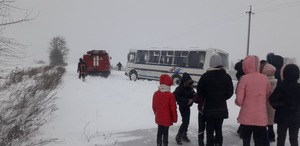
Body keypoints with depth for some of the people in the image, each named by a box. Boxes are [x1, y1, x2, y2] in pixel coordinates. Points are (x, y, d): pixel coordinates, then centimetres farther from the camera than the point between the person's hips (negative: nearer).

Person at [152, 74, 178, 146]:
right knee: (165, 133, 6)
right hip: (167, 118, -5)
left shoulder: (156, 94, -2)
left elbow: (153, 106, 8)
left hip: (158, 118, 5)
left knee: (159, 132, 17)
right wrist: (174, 118, -2)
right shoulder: (170, 95, -19)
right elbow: (173, 108, -15)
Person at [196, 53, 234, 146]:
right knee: (218, 130, 15)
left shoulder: (205, 76, -9)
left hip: (209, 108, -2)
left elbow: (199, 91, -6)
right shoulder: (226, 76, -3)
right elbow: (230, 92, -1)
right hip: (221, 108, 2)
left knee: (209, 131, 6)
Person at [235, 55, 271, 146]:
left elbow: (239, 100, -11)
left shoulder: (244, 78, -12)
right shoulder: (265, 78, -1)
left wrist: (238, 102, 10)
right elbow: (268, 96, 10)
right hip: (261, 117, 2)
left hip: (247, 116, -2)